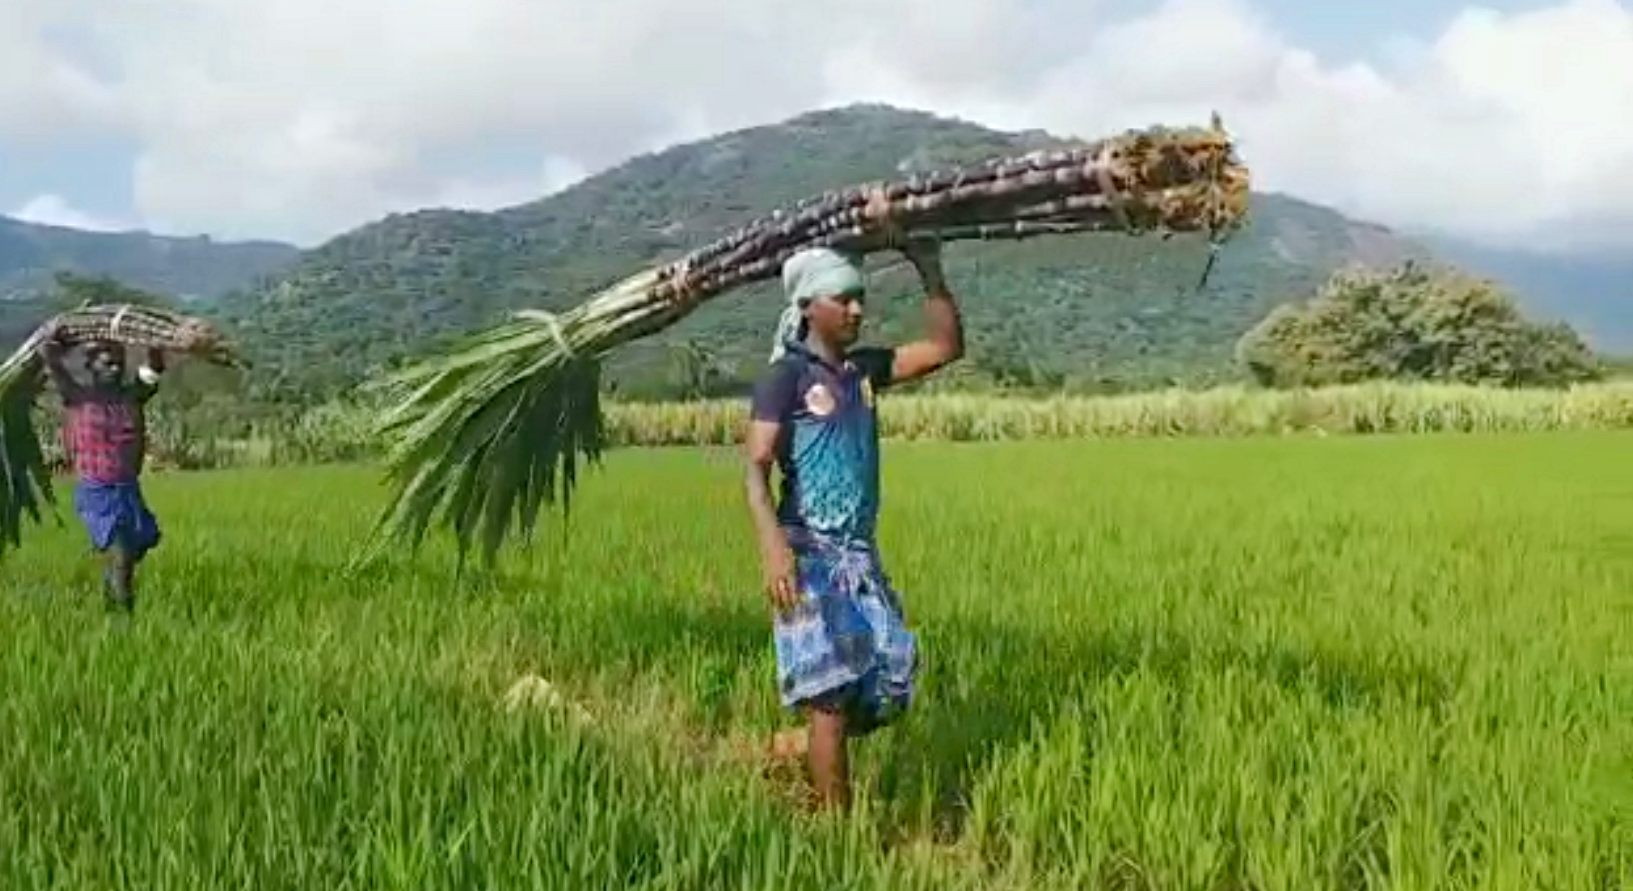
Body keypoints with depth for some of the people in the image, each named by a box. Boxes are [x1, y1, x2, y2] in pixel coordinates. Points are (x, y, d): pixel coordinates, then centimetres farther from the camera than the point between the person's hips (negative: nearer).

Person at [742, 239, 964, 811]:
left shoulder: (864, 368, 14)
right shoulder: (786, 376, -6)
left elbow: (946, 348, 14)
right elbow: (756, 468, -15)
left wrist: (930, 272, 6)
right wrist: (773, 548, -29)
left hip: (860, 553, 7)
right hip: (810, 554, -7)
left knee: (893, 681, 3)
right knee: (833, 689, -7)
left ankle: (799, 747, 25)